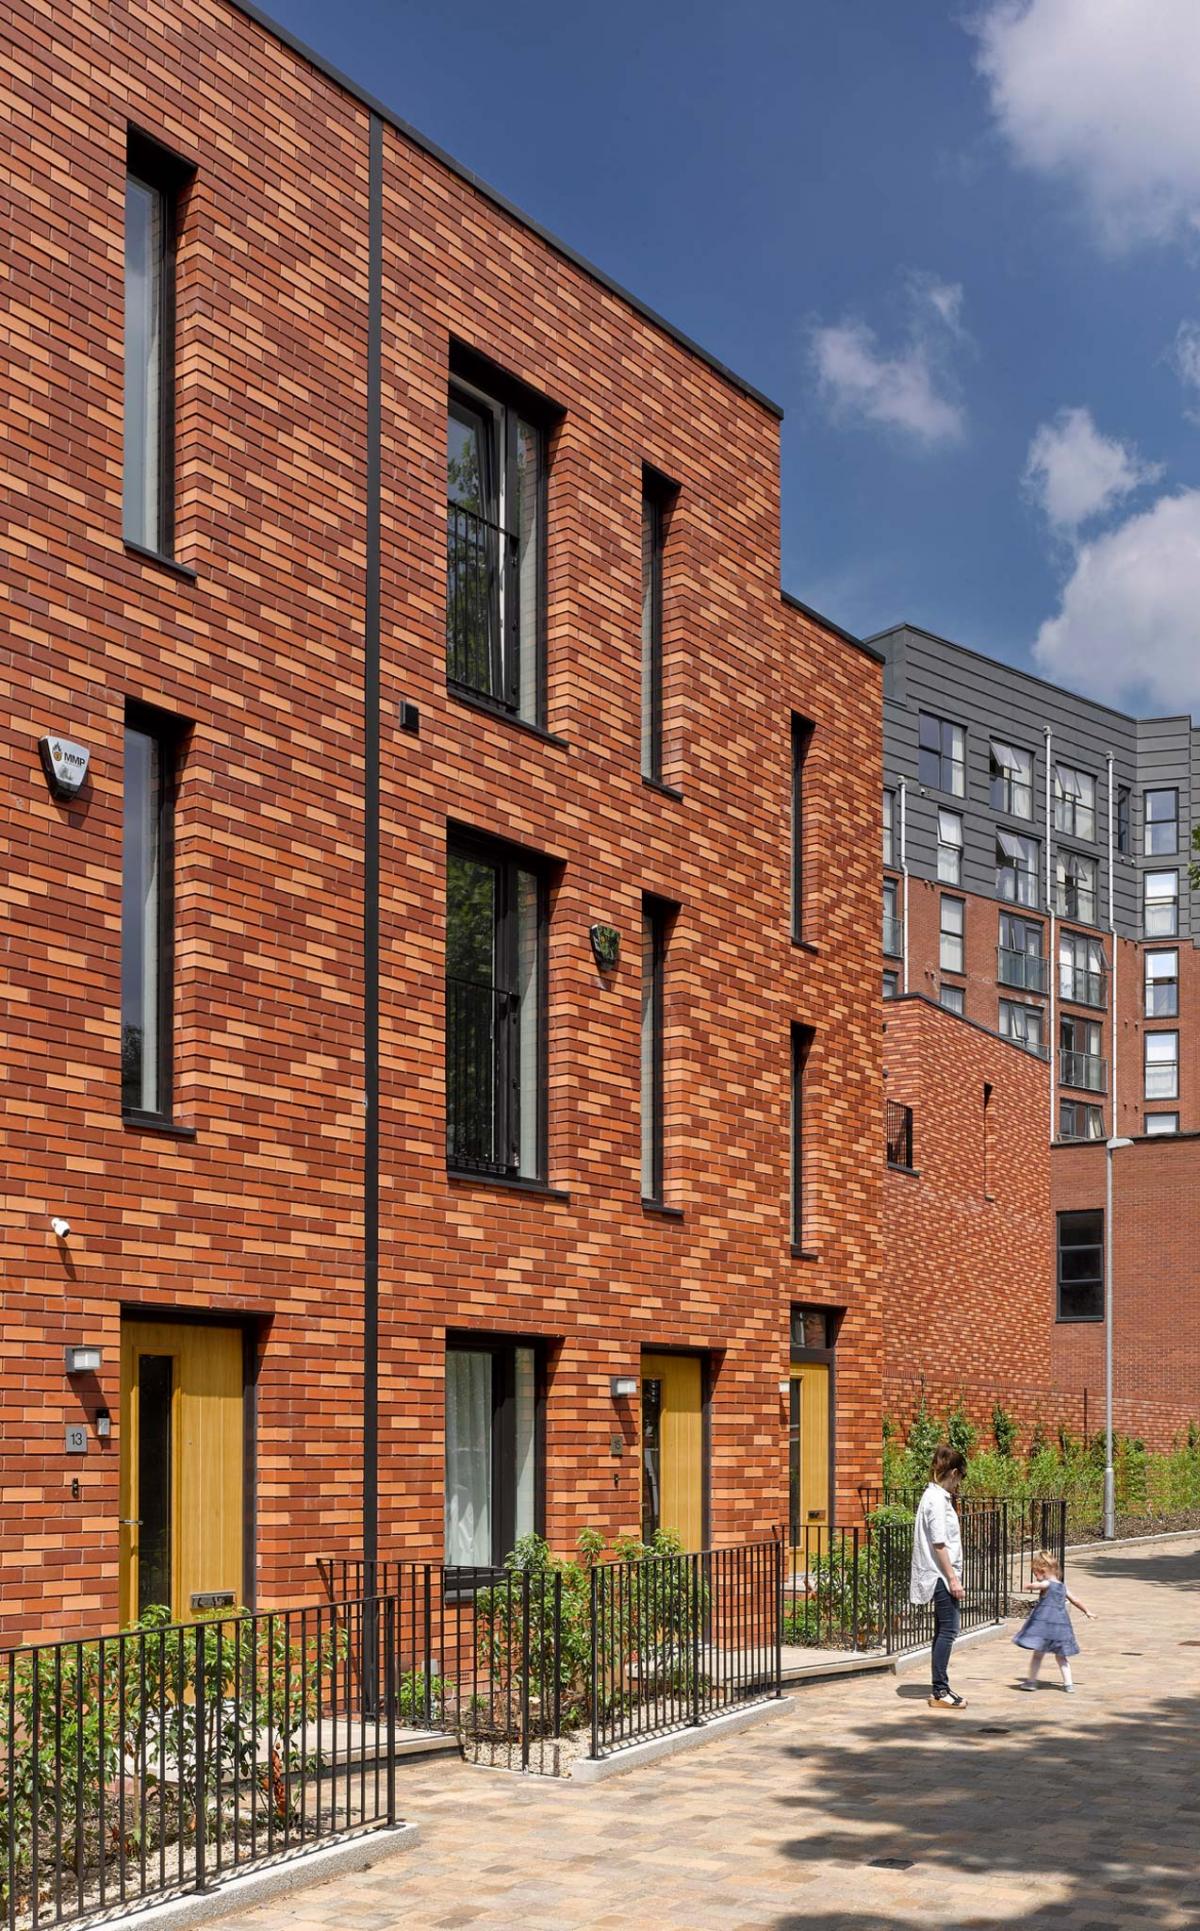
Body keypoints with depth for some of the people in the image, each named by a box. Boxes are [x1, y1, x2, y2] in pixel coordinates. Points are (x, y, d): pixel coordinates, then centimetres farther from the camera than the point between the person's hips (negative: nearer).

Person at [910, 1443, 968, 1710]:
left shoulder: (936, 1496, 14)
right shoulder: (937, 1500, -16)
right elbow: (939, 1544, -20)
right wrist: (953, 1578, -19)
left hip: (940, 1575, 11)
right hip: (942, 1574, -11)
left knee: (943, 1631, 13)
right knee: (948, 1630, -9)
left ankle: (939, 1690, 17)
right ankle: (940, 1692, -8)